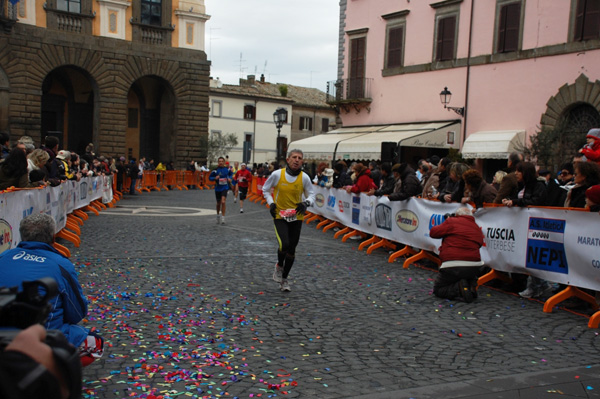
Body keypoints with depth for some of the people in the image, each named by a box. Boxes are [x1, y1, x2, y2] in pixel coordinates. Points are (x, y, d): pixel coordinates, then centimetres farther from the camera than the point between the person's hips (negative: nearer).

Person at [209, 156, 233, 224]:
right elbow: (210, 178, -1)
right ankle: (218, 215, 39)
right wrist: (215, 178, -20)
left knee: (223, 202, -19)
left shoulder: (227, 169, -3)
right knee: (218, 203, 14)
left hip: (225, 187, -1)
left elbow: (231, 174, 18)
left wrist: (230, 178, -2)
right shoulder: (215, 170, -9)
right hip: (217, 188, 1)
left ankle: (223, 218, -12)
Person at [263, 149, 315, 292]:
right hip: (279, 216, -2)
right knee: (284, 244, -21)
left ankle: (284, 279, 29)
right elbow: (265, 189, 6)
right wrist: (271, 203, -8)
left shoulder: (304, 177, -6)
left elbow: (311, 195, 4)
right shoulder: (277, 174, -9)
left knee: (291, 250, 9)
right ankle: (279, 265, 14)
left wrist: (306, 203, -17)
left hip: (296, 217, 2)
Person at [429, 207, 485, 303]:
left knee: (437, 290, 13)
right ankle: (472, 285, 8)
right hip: (475, 268, 5)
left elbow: (433, 232, 4)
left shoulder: (452, 221, 0)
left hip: (453, 267, -5)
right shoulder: (478, 229, 17)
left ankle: (459, 288, -14)